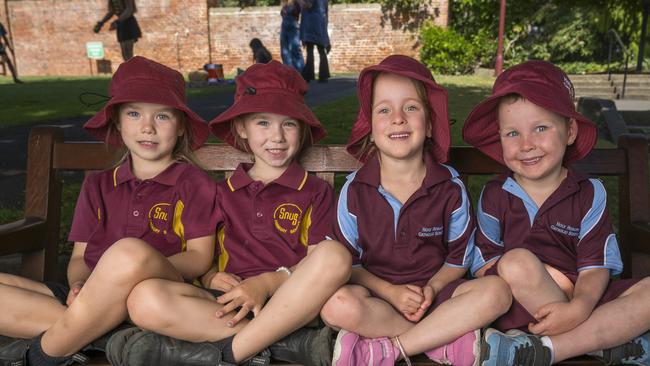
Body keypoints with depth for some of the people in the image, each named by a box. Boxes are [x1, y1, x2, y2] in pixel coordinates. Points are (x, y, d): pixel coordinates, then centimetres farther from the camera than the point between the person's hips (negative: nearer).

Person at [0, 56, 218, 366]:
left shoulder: (194, 184, 7)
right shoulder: (98, 186, 20)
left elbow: (200, 257, 0)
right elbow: (79, 257, 17)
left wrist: (147, 268, -17)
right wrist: (79, 284, -7)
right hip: (93, 301, 4)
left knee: (131, 251, -37)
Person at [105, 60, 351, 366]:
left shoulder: (316, 192, 11)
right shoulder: (223, 194, 19)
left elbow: (321, 264, 1)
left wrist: (268, 282, -15)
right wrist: (212, 278, -5)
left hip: (291, 304, -1)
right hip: (229, 304, 2)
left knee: (335, 255, -31)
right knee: (145, 299, -25)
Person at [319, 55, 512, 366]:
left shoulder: (450, 186, -4)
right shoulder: (355, 189, -6)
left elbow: (458, 258, 4)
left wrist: (431, 289, -14)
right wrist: (390, 292, -15)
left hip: (432, 292, 2)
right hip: (377, 293, -1)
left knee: (495, 292, -24)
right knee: (336, 305, -32)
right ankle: (447, 337, -17)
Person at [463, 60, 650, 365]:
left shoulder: (590, 194, 2)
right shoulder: (495, 196, 1)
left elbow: (595, 268, -5)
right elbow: (483, 267, -2)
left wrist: (579, 308, -27)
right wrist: (537, 274, -18)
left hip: (583, 299, 2)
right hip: (520, 310, -1)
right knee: (517, 262, -32)